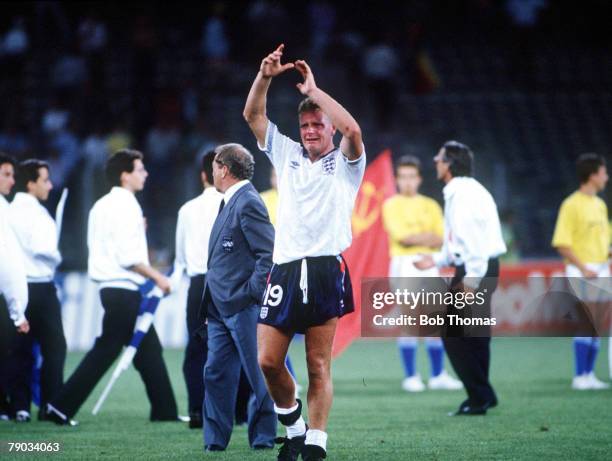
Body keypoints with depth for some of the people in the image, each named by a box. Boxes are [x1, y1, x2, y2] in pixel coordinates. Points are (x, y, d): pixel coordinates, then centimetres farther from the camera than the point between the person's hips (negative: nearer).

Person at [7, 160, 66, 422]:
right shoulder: (36, 212, -12)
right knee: (53, 348, 0)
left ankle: (20, 405, 6)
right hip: (39, 287, -7)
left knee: (21, 349, 8)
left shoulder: (11, 211, 8)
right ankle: (49, 405, -3)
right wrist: (57, 258, -3)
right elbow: (42, 248, -24)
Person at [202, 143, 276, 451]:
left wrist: (253, 293, -17)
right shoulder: (229, 203, 19)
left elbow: (269, 253, -17)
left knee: (259, 375, -1)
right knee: (216, 373, 7)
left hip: (243, 307, -10)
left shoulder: (248, 203, -12)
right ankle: (215, 441, 10)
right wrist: (211, 304, 16)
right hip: (221, 309, 10)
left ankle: (264, 437, 6)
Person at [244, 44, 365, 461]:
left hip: (326, 270, -4)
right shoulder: (287, 154, 20)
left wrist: (314, 90, -8)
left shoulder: (345, 164, 9)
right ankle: (294, 425, 16)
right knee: (268, 361, -5)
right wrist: (265, 77, -1)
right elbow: (253, 115, 15)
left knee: (319, 366, -4)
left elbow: (353, 129, -12)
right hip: (286, 269, 4)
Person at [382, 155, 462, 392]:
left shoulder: (430, 205, 15)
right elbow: (401, 236, -10)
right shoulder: (392, 205, 3)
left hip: (429, 265, 4)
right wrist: (428, 237, -3)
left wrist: (416, 239, -10)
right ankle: (411, 377, -4)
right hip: (403, 264, -4)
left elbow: (441, 239, 7)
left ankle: (438, 375, 7)